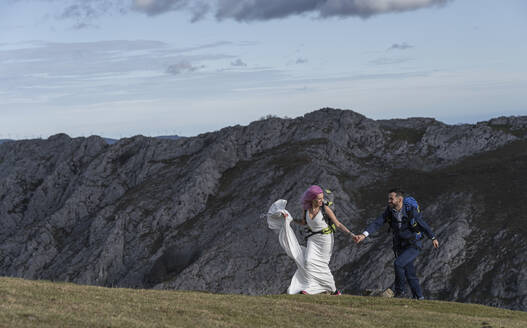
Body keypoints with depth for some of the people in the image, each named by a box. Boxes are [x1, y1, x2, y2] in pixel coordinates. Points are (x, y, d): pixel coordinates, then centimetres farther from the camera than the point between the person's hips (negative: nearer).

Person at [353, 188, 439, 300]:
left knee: (398, 263, -24)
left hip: (414, 245, -5)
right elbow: (377, 223, -18)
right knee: (410, 274, 11)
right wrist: (364, 235, -33)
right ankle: (419, 298, 25)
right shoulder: (389, 211, -8)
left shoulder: (411, 211, -20)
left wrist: (433, 238, 8)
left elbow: (424, 225, -5)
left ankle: (400, 291, -7)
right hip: (400, 246, 5)